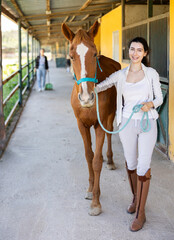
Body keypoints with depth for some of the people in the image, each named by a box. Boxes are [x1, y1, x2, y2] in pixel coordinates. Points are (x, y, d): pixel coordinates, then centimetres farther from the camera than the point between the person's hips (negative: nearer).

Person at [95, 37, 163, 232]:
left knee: (143, 167, -3)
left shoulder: (152, 74, -3)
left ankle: (140, 213, 8)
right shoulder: (120, 75, 1)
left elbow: (159, 98, 2)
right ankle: (135, 198, 39)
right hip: (127, 123, 2)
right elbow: (99, 87, 8)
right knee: (130, 164, 15)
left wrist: (151, 104, -20)